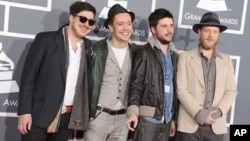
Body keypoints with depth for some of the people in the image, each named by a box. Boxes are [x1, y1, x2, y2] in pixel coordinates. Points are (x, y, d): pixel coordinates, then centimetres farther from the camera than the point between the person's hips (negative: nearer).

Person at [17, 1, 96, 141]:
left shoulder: (89, 46, 9)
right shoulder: (46, 39, -3)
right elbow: (28, 75, -5)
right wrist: (25, 111, -10)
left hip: (67, 118, 4)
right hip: (40, 114, -3)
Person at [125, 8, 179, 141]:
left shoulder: (174, 55, 13)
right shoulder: (144, 53, -2)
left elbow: (174, 88, 14)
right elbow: (135, 84, -7)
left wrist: (173, 117, 14)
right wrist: (133, 111, -18)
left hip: (166, 119, 5)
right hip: (147, 118, -5)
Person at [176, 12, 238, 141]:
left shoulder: (226, 60, 12)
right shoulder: (185, 57, 2)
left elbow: (231, 91, 7)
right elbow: (180, 89, -6)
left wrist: (219, 111, -10)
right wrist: (198, 114, -15)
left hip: (216, 126, 3)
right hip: (189, 124, -2)